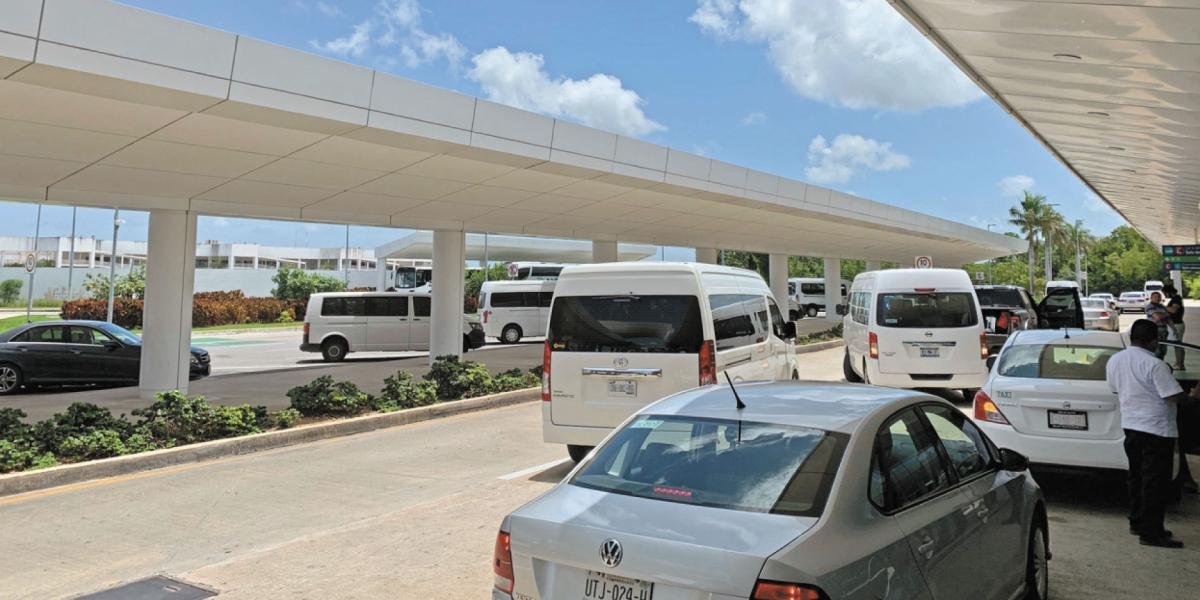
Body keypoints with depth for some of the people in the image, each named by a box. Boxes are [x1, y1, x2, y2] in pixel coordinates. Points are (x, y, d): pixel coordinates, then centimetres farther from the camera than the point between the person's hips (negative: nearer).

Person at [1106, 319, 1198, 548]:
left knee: (1137, 476, 17)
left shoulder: (1114, 361, 5)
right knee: (1156, 481, -2)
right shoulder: (1155, 365, -18)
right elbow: (1175, 397, -18)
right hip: (1157, 428, -7)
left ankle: (1137, 522, 25)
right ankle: (1151, 532, 0)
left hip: (1130, 425, 8)